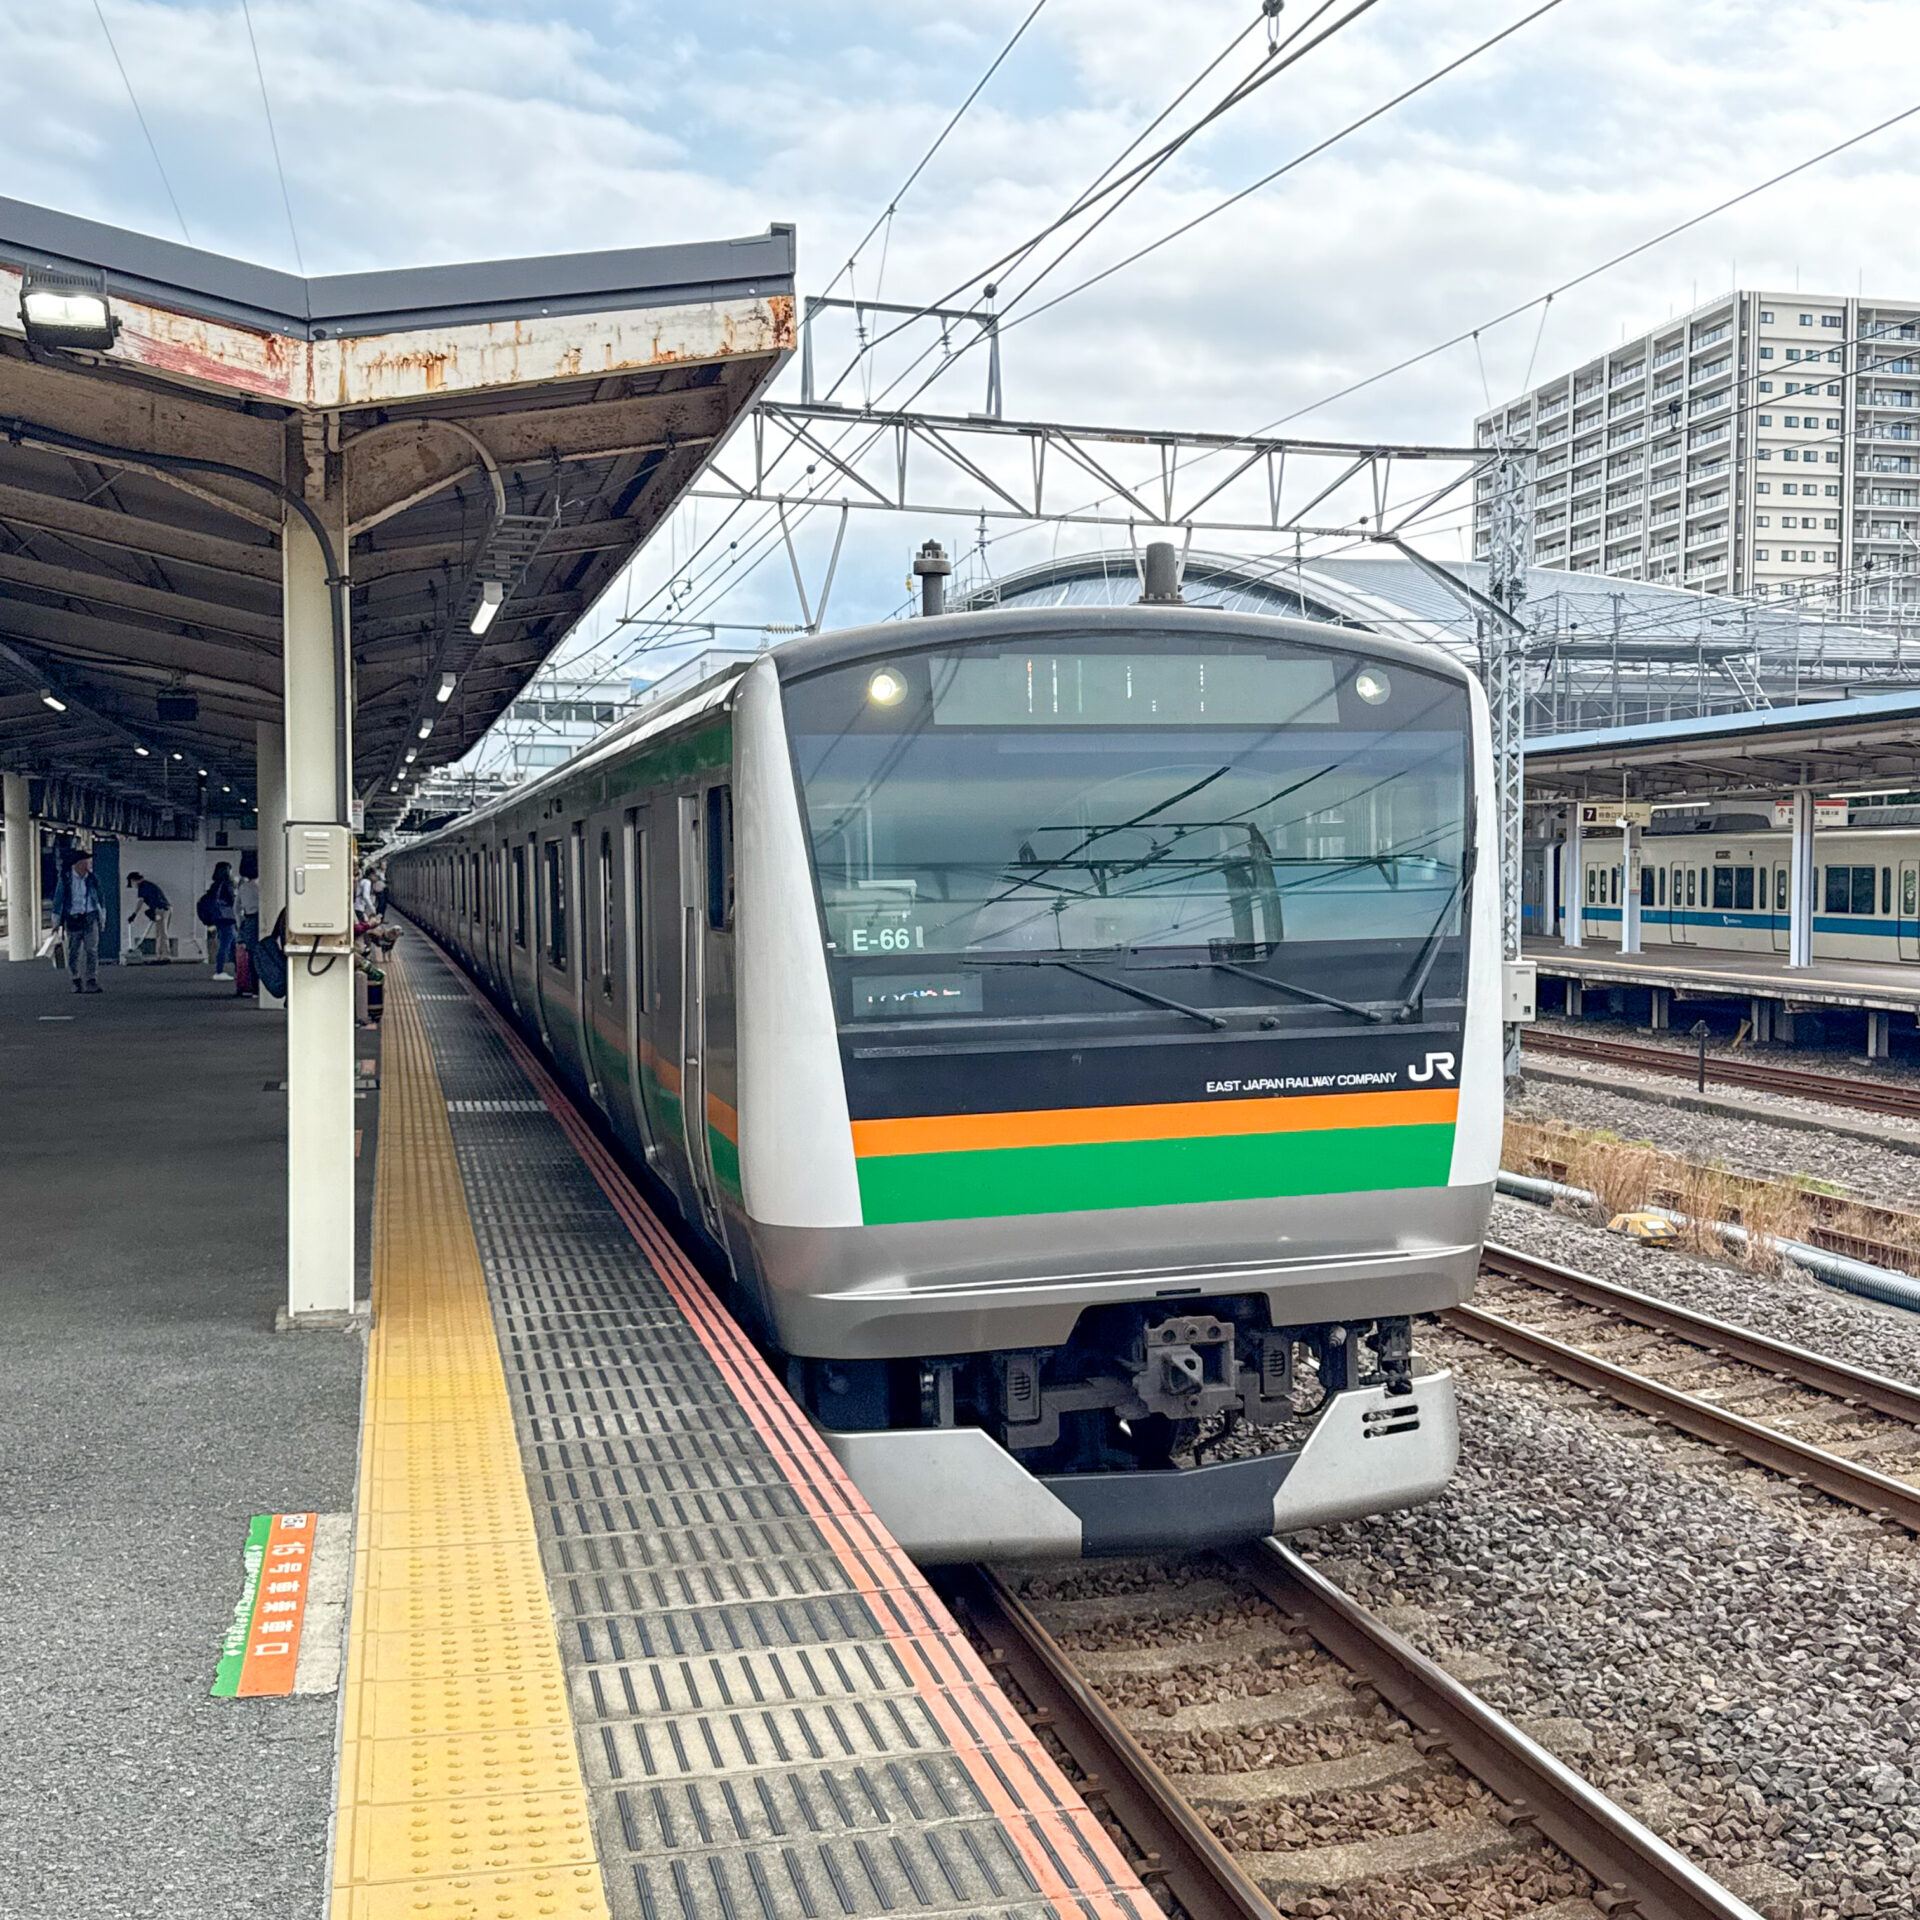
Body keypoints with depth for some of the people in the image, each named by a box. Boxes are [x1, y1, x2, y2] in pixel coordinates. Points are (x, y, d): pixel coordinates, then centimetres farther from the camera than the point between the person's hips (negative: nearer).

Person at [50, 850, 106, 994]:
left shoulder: (92, 879, 6)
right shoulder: (65, 879, -3)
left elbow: (100, 899, 18)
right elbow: (58, 900, 2)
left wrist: (102, 918, 18)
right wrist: (58, 923, 2)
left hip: (90, 919, 2)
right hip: (73, 920, -2)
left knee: (92, 950, -8)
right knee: (73, 952, 5)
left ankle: (90, 981, -8)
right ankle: (76, 982, 15)